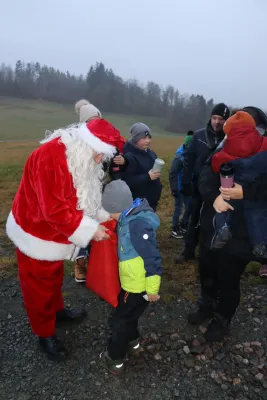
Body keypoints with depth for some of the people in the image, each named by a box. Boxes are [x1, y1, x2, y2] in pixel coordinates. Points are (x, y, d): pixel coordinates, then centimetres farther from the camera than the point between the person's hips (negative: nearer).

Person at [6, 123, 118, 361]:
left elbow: (81, 199, 8)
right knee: (39, 287, 12)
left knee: (55, 278, 28)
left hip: (54, 234, 9)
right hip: (36, 235, -9)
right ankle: (45, 335, 32)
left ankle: (57, 310, 51)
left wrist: (102, 216, -4)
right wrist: (90, 229, -28)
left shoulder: (80, 159, -1)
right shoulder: (50, 158, -32)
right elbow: (55, 210, -34)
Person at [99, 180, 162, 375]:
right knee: (127, 314, 29)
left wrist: (152, 289, -20)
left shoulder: (137, 226, -33)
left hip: (138, 286, -9)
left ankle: (114, 359, 32)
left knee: (119, 321, 11)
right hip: (131, 281, 9)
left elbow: (152, 258, -29)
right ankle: (132, 342, 52)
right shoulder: (131, 216, -4)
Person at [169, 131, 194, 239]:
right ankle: (175, 229, 24)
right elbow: (172, 174, -16)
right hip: (180, 189, -5)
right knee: (178, 209, 7)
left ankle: (183, 225, 36)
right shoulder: (179, 158, -18)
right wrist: (174, 189, -17)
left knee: (189, 207, 15)